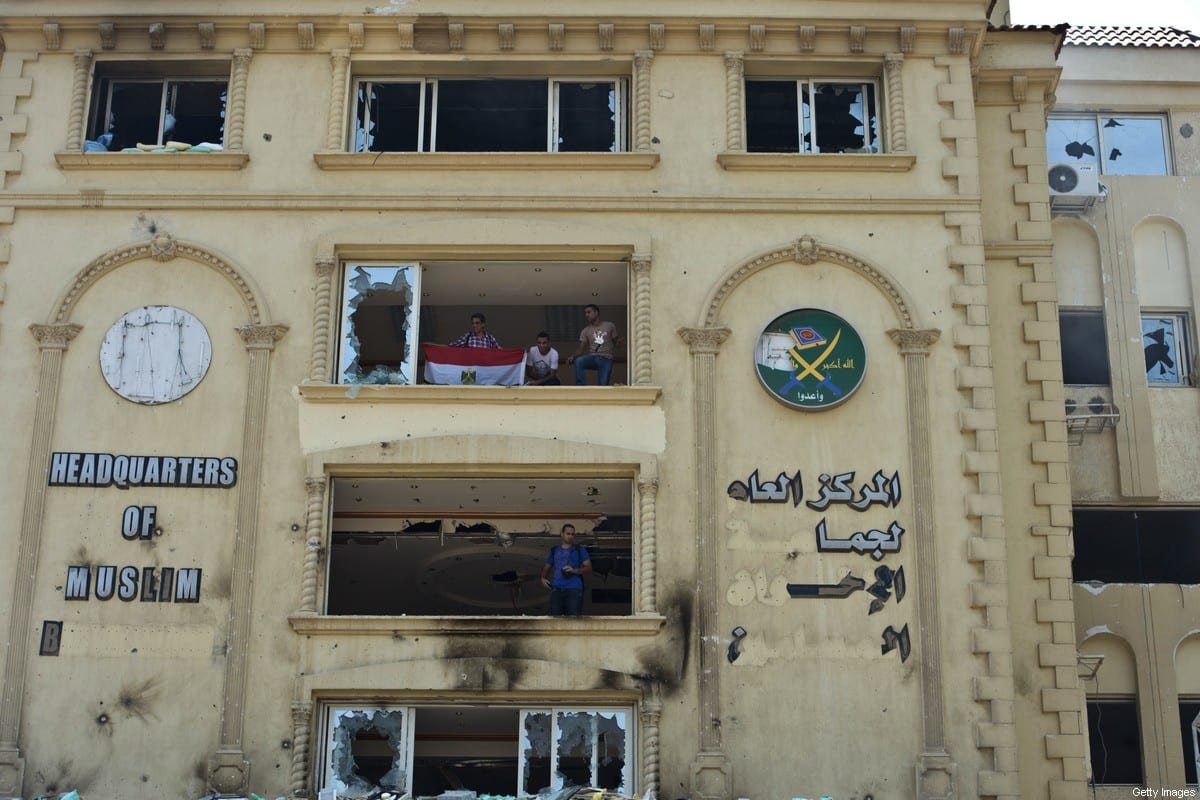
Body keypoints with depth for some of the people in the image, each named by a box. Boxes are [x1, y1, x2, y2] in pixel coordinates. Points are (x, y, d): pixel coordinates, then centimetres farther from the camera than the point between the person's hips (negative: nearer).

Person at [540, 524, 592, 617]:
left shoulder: (580, 550, 12)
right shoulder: (554, 550, 21)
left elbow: (589, 569, 4)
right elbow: (547, 568, 28)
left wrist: (574, 570, -12)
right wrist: (543, 578, 7)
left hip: (573, 589, -3)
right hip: (556, 590, 3)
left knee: (574, 618, -14)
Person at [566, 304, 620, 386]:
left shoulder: (610, 326, 7)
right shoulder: (585, 331, 10)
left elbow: (615, 343, 13)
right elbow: (581, 349, 2)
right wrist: (573, 357, -19)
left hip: (606, 359, -1)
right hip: (592, 357, 1)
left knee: (602, 386, -15)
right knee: (578, 361, -31)